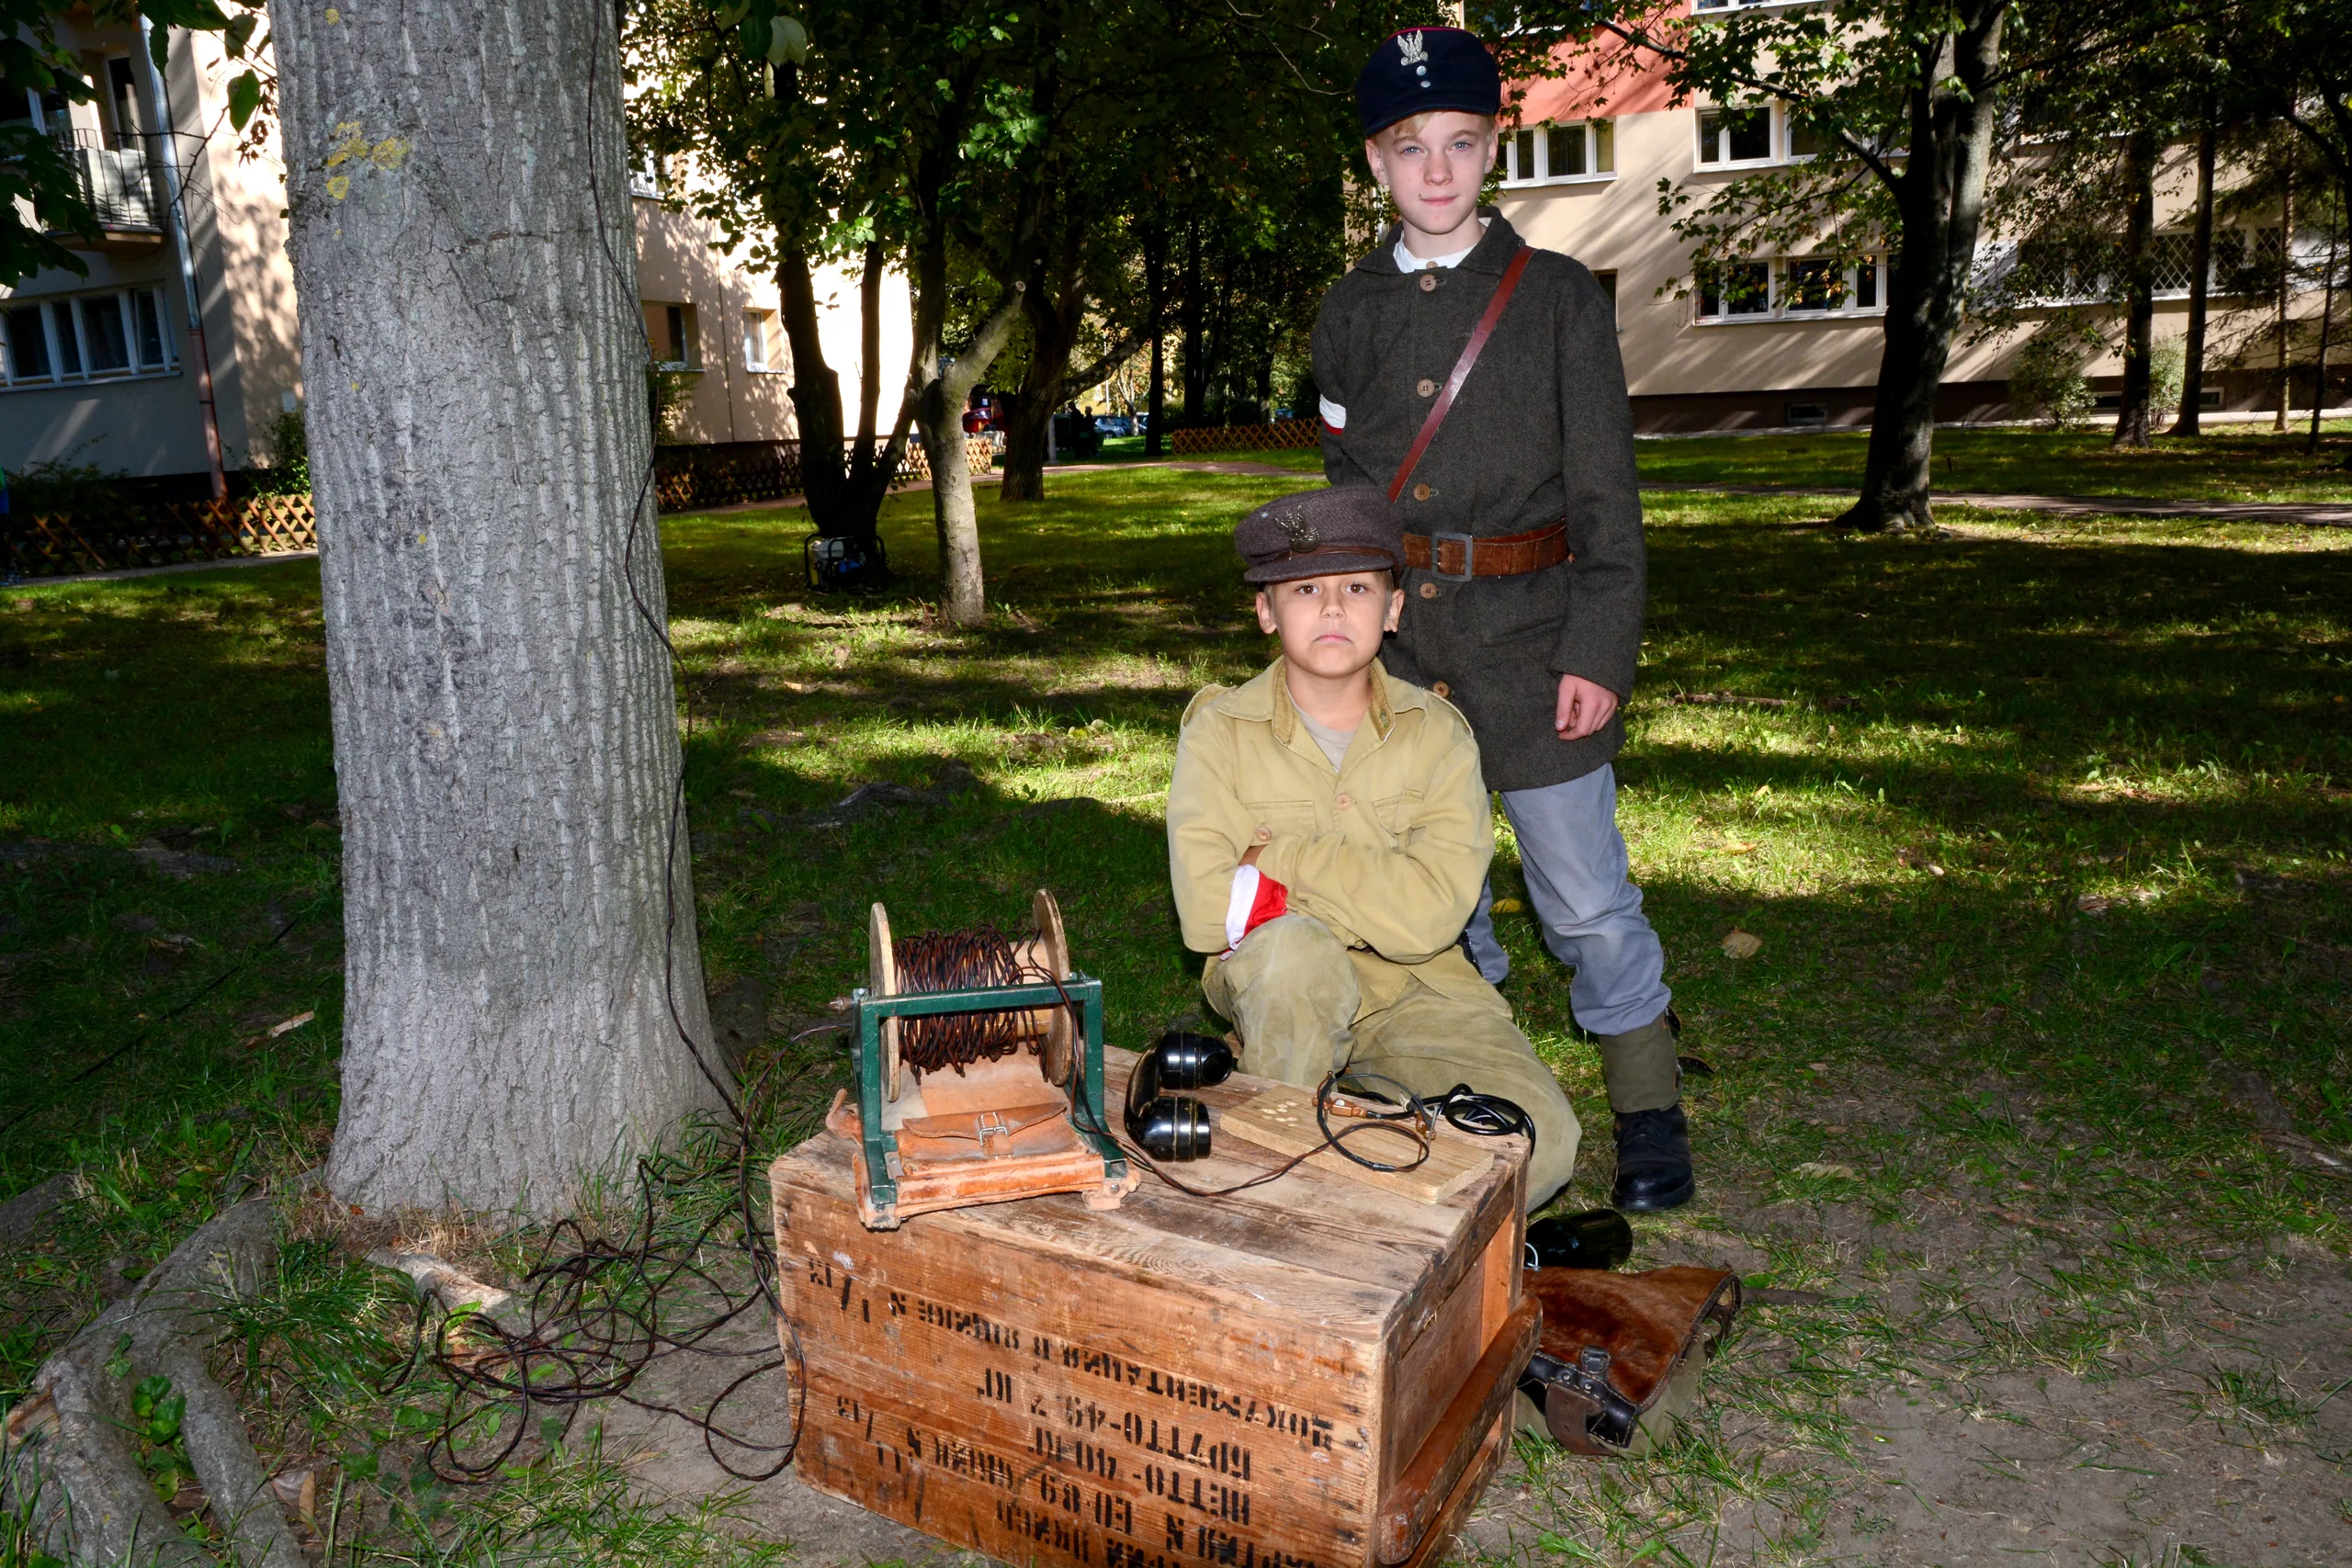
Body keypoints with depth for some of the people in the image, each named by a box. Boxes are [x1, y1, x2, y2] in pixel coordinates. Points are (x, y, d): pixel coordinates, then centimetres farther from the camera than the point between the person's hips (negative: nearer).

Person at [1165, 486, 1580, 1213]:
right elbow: (1205, 910, -19)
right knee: (1294, 950, -37)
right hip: (1280, 992, -1)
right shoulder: (1219, 729, -6)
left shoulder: (1438, 732, -4)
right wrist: (1373, 899, -17)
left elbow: (1434, 912, -18)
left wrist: (1280, 860, -18)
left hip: (1416, 990, 1)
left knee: (1540, 1142, -22)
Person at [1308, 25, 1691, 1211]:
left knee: (1585, 901, 0)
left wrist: (1598, 654, -11)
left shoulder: (1559, 297, 0)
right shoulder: (1348, 313, 9)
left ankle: (1649, 1115, 19)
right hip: (1392, 642, 4)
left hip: (1528, 640, -3)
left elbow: (1606, 493, -2)